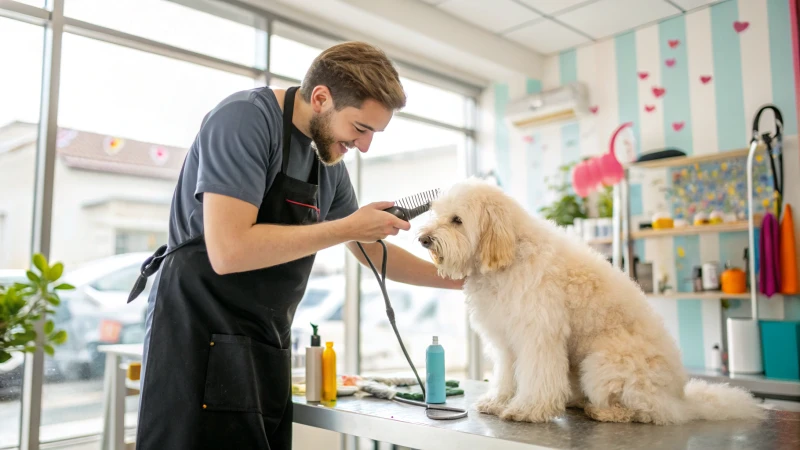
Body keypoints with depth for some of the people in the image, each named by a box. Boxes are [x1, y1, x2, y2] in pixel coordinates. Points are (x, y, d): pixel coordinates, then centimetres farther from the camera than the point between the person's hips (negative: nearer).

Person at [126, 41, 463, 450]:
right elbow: (228, 251, -26)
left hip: (267, 346, 7)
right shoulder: (244, 118, -16)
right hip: (202, 337, -7)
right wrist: (347, 227, -18)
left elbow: (371, 251, 18)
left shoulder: (329, 162, 7)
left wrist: (458, 280, 13)